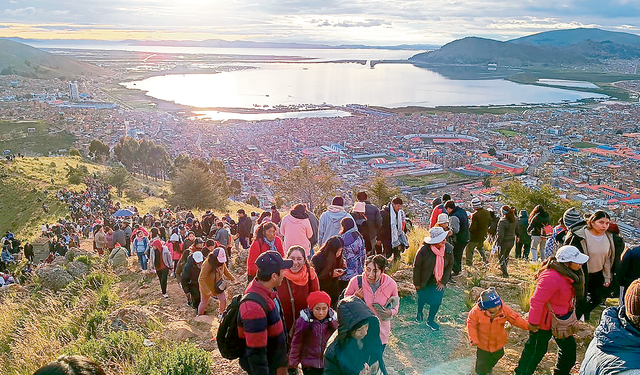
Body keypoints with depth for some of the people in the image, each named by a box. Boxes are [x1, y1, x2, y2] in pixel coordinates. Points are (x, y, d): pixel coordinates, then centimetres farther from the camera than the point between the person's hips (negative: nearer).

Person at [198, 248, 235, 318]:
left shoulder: (222, 262, -17)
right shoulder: (207, 264, -35)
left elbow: (225, 270, 7)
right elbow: (201, 280, -32)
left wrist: (232, 278, -6)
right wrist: (207, 291, -37)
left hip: (218, 285, 4)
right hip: (207, 286, -4)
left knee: (223, 299, 1)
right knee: (204, 302, 13)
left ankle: (220, 313, 30)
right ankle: (199, 316, 39)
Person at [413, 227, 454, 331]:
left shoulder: (448, 248, -18)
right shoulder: (424, 250, -28)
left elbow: (450, 265, -3)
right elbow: (417, 267, -15)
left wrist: (443, 281, -4)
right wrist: (417, 283, -8)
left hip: (439, 281, 2)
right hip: (424, 280, -2)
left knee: (437, 301, 1)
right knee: (422, 297, 19)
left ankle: (430, 320, 27)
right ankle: (419, 312, 51)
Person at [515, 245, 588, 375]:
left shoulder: (570, 274, -4)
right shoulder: (551, 277, -34)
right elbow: (537, 301, -30)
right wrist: (533, 323, -22)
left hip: (561, 318, 9)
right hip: (544, 321, -9)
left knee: (569, 346, 22)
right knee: (536, 349, 7)